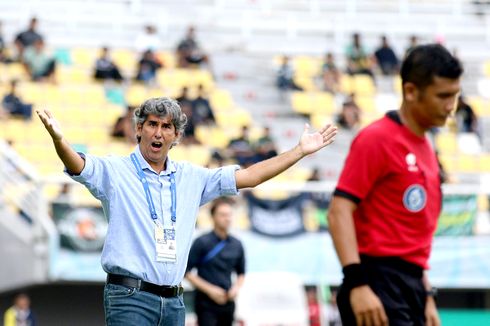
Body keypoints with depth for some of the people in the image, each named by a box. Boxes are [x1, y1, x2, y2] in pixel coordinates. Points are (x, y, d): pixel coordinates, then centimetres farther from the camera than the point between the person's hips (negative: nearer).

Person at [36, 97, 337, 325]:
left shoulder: (191, 177, 15)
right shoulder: (115, 171, 0)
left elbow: (249, 176, 19)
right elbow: (77, 166, -19)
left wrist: (300, 151, 16)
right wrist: (59, 139, -42)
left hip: (174, 301, 6)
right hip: (130, 296, -6)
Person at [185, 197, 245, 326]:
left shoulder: (237, 245, 8)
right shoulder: (202, 242, -7)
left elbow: (241, 273, 20)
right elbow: (187, 272, -7)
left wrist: (236, 287, -1)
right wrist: (210, 290, -13)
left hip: (227, 302, 5)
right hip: (206, 303, -5)